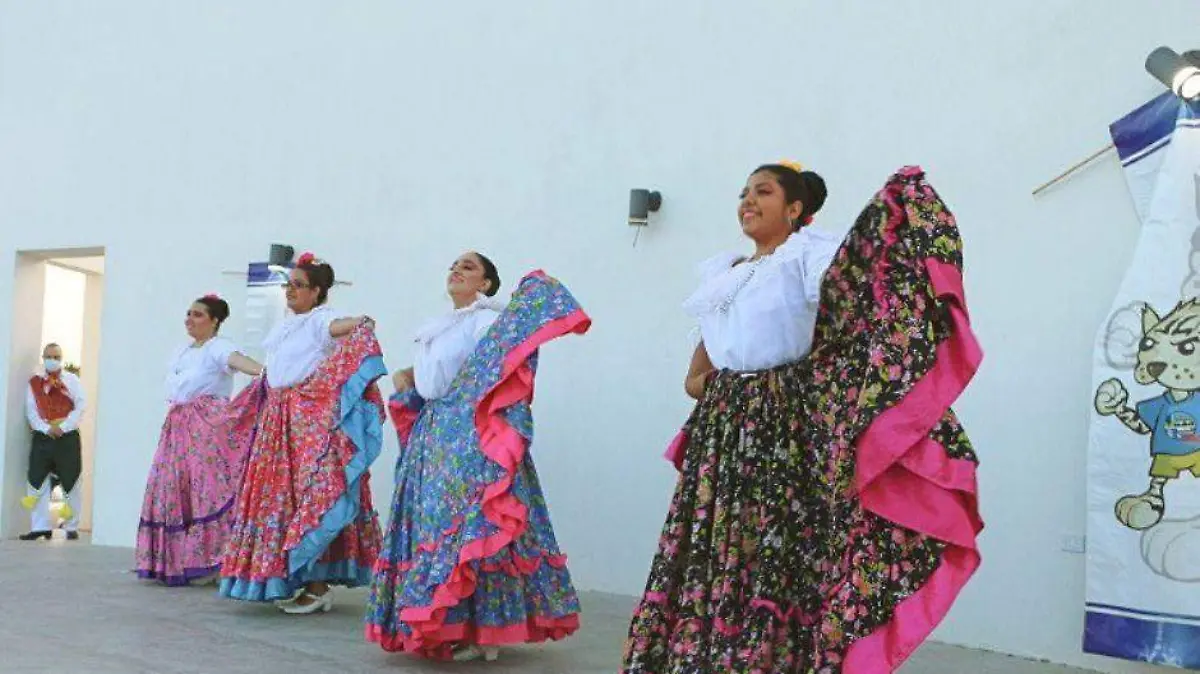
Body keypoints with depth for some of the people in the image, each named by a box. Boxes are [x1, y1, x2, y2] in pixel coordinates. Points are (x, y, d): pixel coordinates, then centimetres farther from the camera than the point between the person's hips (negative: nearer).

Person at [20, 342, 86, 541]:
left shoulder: (72, 380, 7)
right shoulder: (34, 382, 11)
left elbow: (80, 406, -2)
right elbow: (31, 410, 3)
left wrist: (63, 427, -12)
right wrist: (46, 429, -11)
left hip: (68, 437, -2)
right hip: (42, 437, 2)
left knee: (70, 483, 1)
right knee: (37, 482, -3)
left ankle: (72, 527, 8)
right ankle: (40, 526, 2)